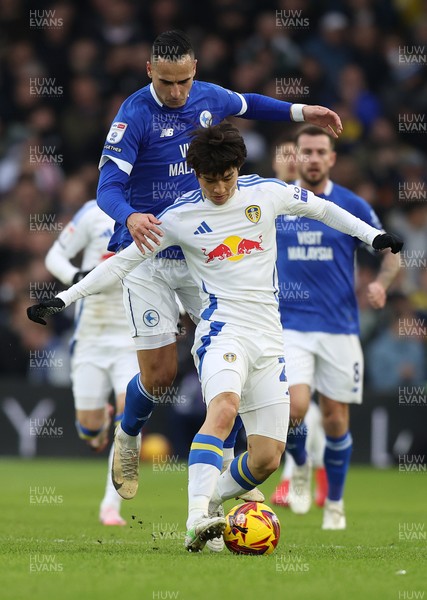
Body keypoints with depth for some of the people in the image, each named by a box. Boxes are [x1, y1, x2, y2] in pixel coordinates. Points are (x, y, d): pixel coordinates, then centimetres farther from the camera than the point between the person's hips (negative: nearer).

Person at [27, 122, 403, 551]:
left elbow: (319, 207, 24)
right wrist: (64, 299, -1)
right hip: (223, 328, -4)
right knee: (224, 408, -36)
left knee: (266, 459, -4)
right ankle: (197, 520, -45)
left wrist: (372, 235, 25)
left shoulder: (267, 193, 6)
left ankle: (209, 501, 19)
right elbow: (123, 261, 5)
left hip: (269, 338, 4)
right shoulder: (180, 217, 0)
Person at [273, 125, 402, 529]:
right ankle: (300, 466, 14)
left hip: (339, 326, 1)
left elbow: (391, 253, 6)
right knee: (294, 407, -18)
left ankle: (335, 503, 22)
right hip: (290, 325, 0)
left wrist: (381, 283, -14)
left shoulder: (352, 206, 0)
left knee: (335, 417, 4)